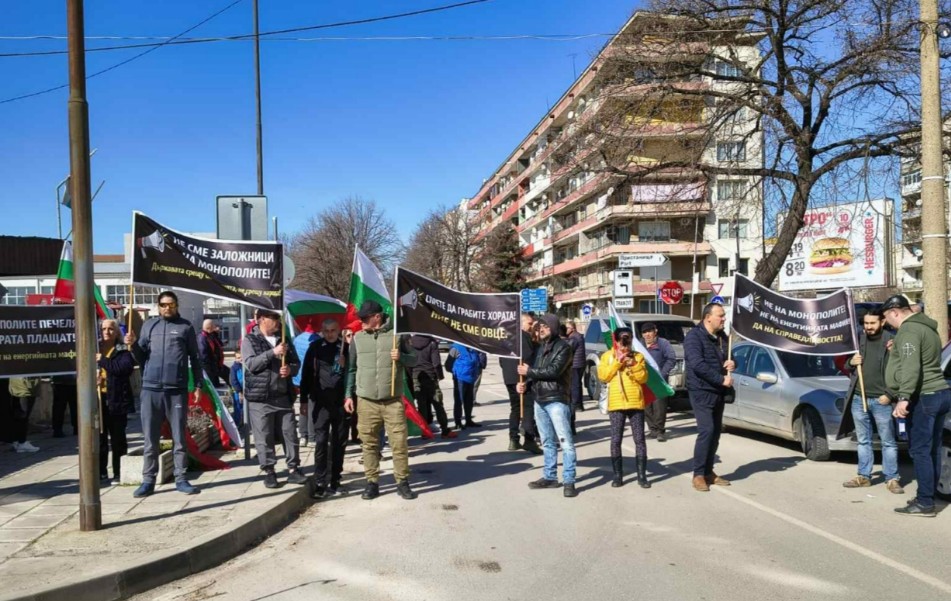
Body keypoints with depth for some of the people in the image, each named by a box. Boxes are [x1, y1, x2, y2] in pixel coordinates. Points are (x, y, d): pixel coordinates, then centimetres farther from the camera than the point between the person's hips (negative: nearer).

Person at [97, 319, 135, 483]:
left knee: (118, 437, 4)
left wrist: (103, 361, -14)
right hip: (97, 399, 3)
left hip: (116, 400, -3)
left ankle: (119, 472, 12)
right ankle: (101, 472, 15)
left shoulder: (123, 351, 1)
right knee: (99, 437, 6)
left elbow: (125, 368, -17)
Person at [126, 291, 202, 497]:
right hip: (150, 389, 2)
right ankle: (148, 480, 14)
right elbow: (141, 358, 11)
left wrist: (198, 384, 2)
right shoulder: (149, 325, 11)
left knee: (179, 437, 5)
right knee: (150, 438, 6)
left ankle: (181, 478, 13)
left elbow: (195, 357, 7)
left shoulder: (185, 326, 5)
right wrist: (133, 346, -8)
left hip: (177, 390, -2)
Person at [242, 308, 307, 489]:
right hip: (260, 397, -4)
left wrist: (290, 369, -8)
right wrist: (273, 352, -21)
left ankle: (293, 469, 12)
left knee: (290, 434, 4)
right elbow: (251, 364, -15)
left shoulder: (283, 339, 14)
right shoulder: (250, 340, -1)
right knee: (264, 437, 1)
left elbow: (296, 362, 15)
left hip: (283, 396, 4)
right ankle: (268, 471, 12)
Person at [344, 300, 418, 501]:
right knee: (369, 443, 6)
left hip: (393, 400, -1)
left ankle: (402, 482, 12)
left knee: (399, 442, 0)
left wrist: (401, 357, -13)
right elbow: (351, 368, 10)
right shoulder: (358, 338, 6)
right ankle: (372, 482, 17)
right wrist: (349, 395, 5)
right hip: (366, 401, 1)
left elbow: (413, 359, 8)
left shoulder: (396, 334, 2)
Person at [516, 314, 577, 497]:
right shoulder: (540, 348, 17)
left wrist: (529, 371, -10)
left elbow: (554, 371, -20)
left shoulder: (563, 347, -8)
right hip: (539, 400, 8)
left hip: (556, 401, -8)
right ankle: (550, 477, 22)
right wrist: (525, 384, -1)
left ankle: (569, 481, -3)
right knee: (548, 442, 14)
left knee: (565, 442, -6)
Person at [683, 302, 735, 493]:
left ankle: (708, 472, 19)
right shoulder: (694, 336, -13)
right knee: (706, 431, -13)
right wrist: (722, 379, -23)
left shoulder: (722, 337, 12)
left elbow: (726, 358, 24)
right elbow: (697, 364, -24)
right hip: (702, 392, -8)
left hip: (718, 392, 8)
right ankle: (698, 475, -4)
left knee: (715, 432, 10)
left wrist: (731, 363, -1)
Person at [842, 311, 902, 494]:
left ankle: (891, 479, 11)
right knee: (863, 441, 12)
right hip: (858, 399, 5)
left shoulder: (891, 341, -7)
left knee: (888, 442, 3)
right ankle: (864, 476, 20)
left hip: (881, 400, -5)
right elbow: (848, 367, 19)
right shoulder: (859, 340, 9)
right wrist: (851, 362, -4)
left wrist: (890, 394, -14)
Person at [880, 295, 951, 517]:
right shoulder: (927, 328, 18)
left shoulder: (909, 330, -14)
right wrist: (895, 351, 29)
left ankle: (925, 503, -4)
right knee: (932, 450, 12)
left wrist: (904, 397, -28)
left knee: (920, 451, -6)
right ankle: (927, 496, 19)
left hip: (923, 397, -10)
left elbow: (911, 367, -24)